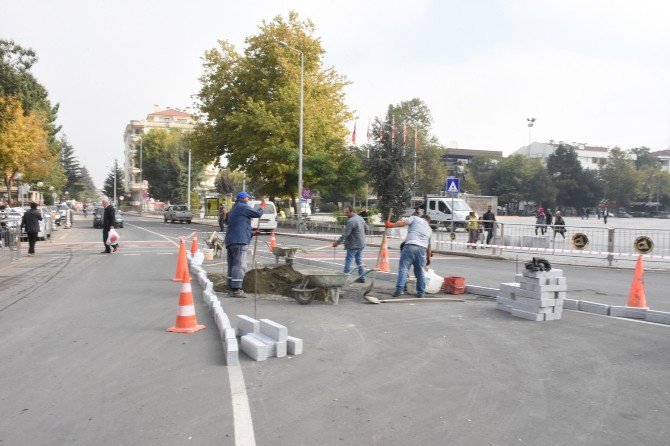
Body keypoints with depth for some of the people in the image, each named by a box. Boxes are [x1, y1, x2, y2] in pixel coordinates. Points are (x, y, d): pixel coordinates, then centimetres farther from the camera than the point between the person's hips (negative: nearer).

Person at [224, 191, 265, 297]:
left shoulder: (233, 209, 27)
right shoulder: (243, 207, -4)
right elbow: (257, 214, -3)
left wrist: (252, 232, 28)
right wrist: (262, 207, 17)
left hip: (230, 241, 10)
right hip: (239, 241, -10)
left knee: (232, 265, 11)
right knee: (239, 265, -11)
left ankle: (231, 288, 12)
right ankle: (236, 289, -14)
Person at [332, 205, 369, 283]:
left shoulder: (351, 221, -19)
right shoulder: (361, 218, 9)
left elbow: (345, 234, -20)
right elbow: (366, 228, 21)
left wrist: (337, 242, -16)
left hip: (353, 245, -9)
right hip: (361, 244, 9)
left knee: (348, 260, -2)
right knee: (359, 261, 14)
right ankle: (361, 277, 15)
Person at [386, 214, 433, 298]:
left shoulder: (415, 218, 16)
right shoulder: (429, 229, 28)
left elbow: (403, 223, -3)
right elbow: (429, 247, 28)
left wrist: (391, 225, 1)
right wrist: (428, 259, 36)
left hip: (410, 246, -4)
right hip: (422, 249, 4)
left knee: (403, 268, -5)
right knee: (420, 271, 13)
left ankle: (399, 289, -13)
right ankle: (421, 293, 16)